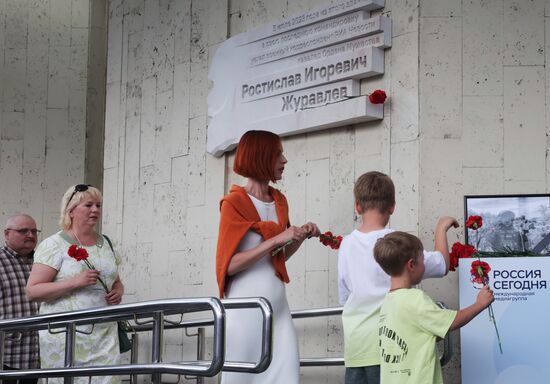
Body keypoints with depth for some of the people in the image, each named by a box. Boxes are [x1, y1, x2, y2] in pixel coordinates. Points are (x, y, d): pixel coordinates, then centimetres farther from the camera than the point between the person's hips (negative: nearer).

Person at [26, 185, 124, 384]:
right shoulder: (54, 245, -3)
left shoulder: (105, 243, 16)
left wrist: (118, 292, 3)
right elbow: (33, 291, -9)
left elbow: (117, 281, 27)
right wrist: (76, 282, -18)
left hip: (104, 333, 5)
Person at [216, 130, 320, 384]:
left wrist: (300, 237, 4)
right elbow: (229, 265, -14)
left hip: (277, 303, 6)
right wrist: (277, 239, -19)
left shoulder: (279, 201, 13)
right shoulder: (234, 203, -6)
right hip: (247, 304, -6)